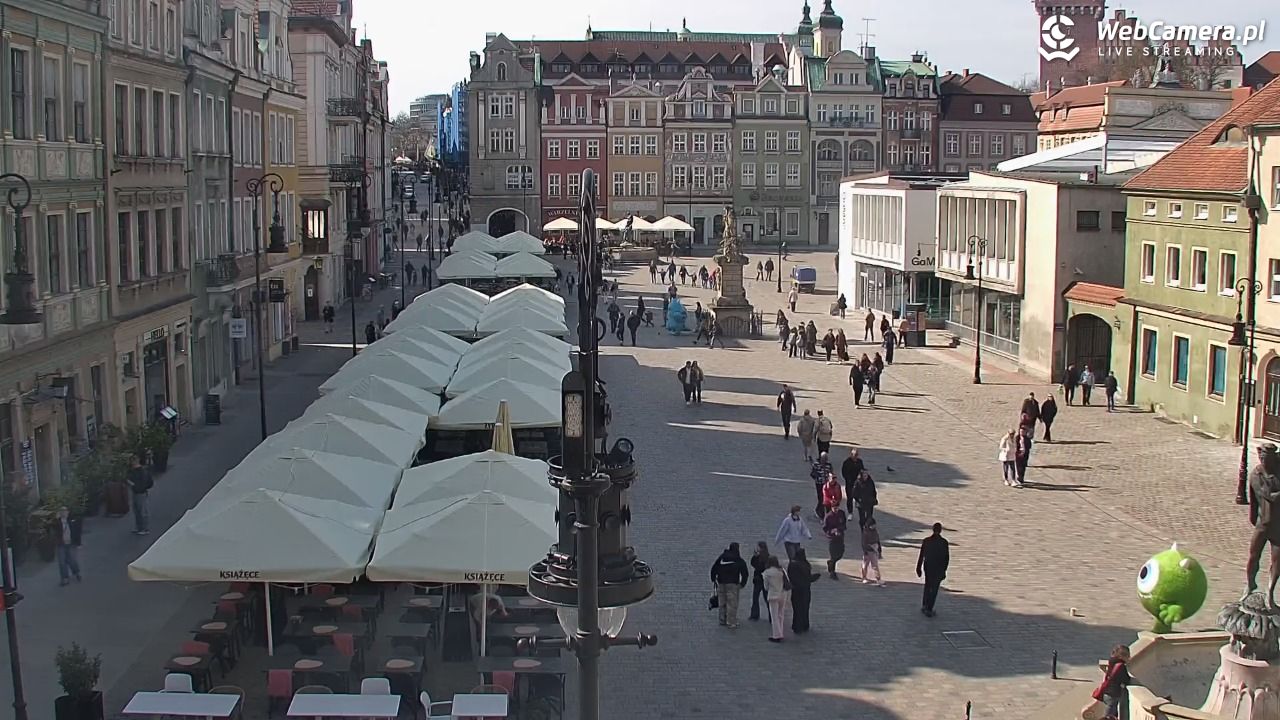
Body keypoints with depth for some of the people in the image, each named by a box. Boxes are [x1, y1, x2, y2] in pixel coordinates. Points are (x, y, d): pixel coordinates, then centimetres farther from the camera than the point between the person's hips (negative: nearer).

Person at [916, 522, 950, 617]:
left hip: (928, 567, 2)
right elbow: (947, 558, -5)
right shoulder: (944, 542, -11)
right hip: (939, 569, -2)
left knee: (927, 587, 22)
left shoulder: (926, 541, -7)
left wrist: (918, 568, 4)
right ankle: (929, 610, 4)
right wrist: (944, 569, 8)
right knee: (934, 589, 6)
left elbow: (921, 556, -4)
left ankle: (925, 606, 30)